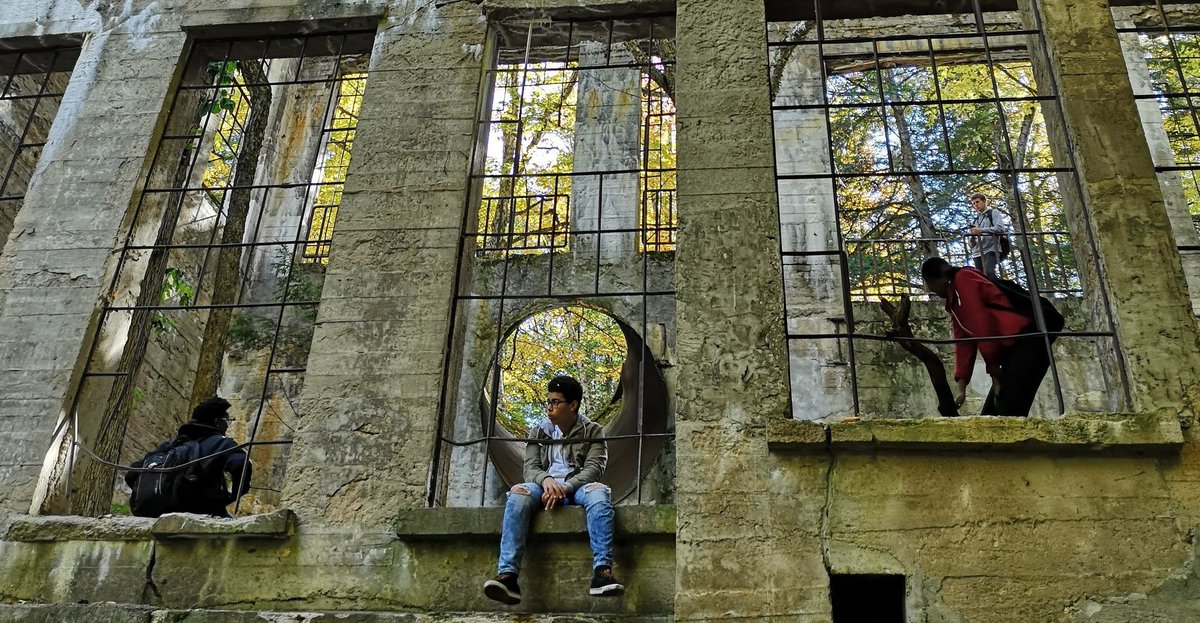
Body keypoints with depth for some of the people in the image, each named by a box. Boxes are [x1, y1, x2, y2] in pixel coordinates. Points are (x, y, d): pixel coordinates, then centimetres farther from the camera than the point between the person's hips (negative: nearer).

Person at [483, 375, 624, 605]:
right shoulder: (538, 431, 16)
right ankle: (508, 575, -44)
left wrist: (565, 487, -24)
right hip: (545, 487, 2)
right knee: (518, 493, -33)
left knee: (599, 492, -37)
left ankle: (602, 572, -46)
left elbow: (593, 468, -5)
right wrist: (546, 480, -21)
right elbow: (530, 468, 5)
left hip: (577, 487, -1)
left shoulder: (593, 431, 8)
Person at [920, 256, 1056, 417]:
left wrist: (995, 373, -10)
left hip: (1027, 341, -10)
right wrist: (961, 386, 7)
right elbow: (964, 343, 16)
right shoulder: (954, 302, 23)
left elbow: (982, 327, -12)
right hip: (1013, 348, 10)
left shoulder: (963, 279, -5)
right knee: (991, 415, 8)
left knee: (1009, 415, -17)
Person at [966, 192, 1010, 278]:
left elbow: (1000, 228, -7)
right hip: (978, 252, 6)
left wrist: (981, 230, -15)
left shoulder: (993, 212, 11)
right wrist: (973, 235, -1)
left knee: (989, 272, -25)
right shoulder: (977, 219, 27)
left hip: (991, 249, -6)